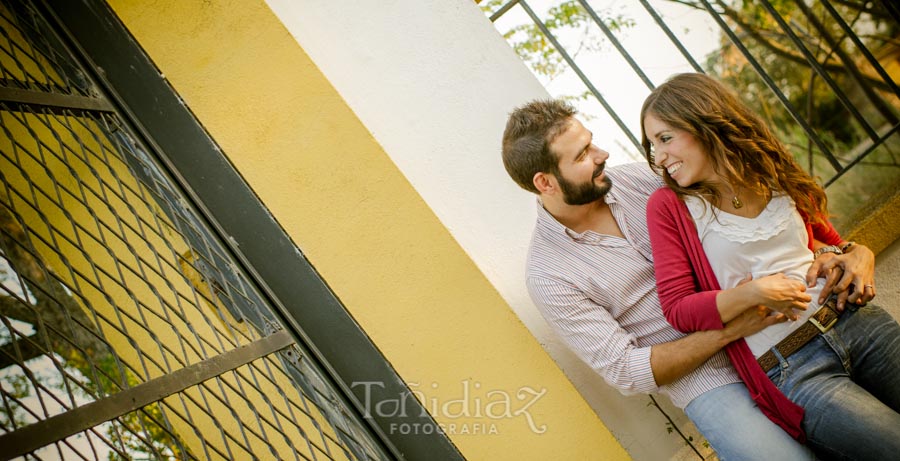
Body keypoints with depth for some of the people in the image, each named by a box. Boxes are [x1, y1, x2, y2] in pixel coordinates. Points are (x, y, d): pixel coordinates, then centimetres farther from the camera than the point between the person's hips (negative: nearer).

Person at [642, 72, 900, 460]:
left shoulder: (773, 175, 9)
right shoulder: (669, 206, -2)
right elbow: (677, 309, -6)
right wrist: (753, 292, -18)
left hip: (857, 322, 5)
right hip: (788, 369, -4)